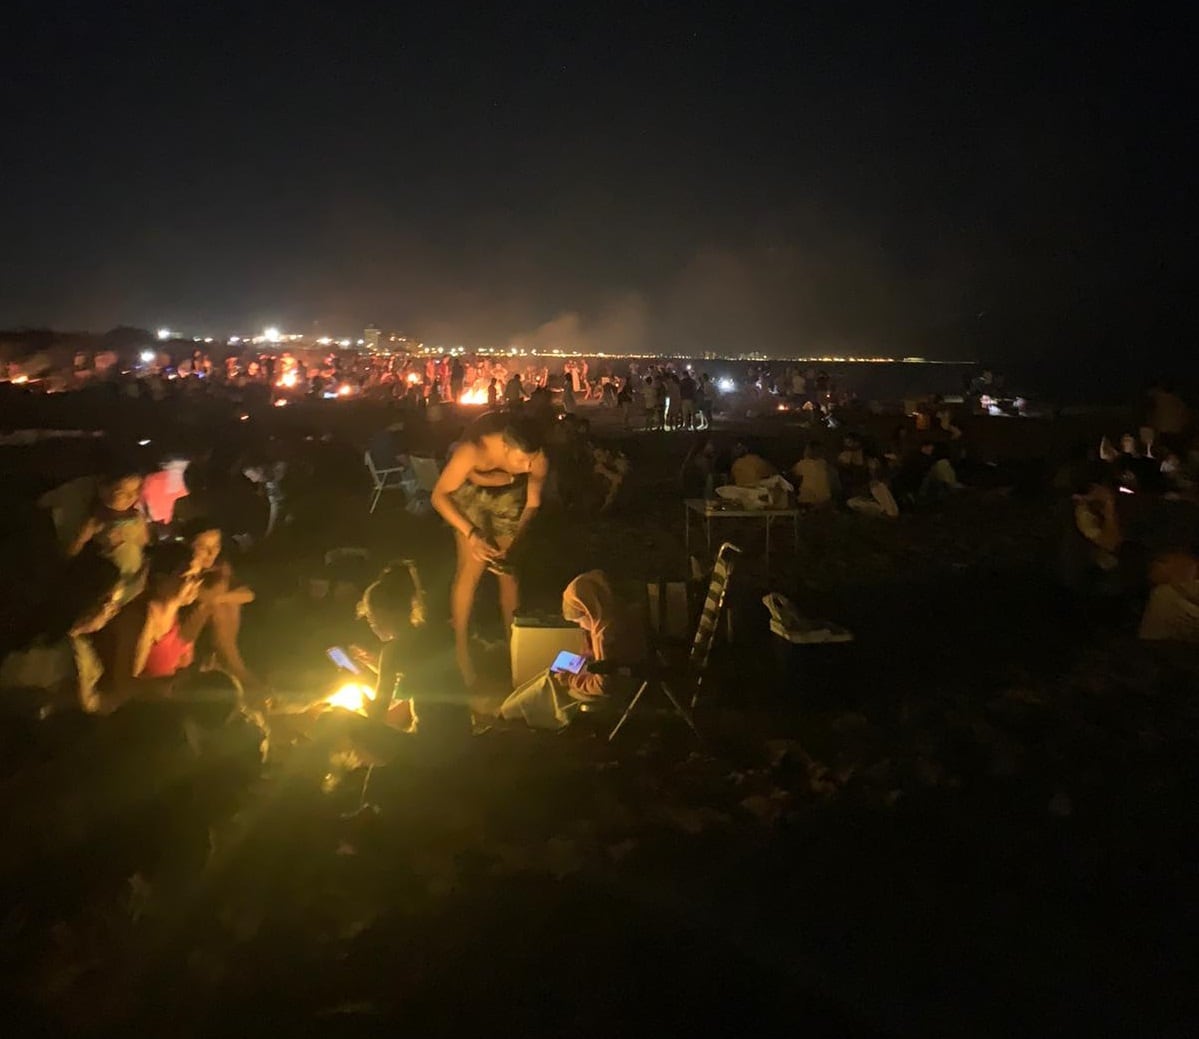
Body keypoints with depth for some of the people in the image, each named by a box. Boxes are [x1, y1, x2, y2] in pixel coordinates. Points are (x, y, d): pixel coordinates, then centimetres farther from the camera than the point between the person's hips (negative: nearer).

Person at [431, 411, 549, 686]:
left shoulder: (538, 461, -32)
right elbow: (439, 496, -29)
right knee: (472, 569, -11)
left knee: (509, 570, 3)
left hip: (509, 493, 2)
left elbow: (533, 503, -14)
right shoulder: (472, 451, -42)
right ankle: (461, 649, 0)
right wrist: (470, 534, -38)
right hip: (471, 489, -2)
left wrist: (514, 545, -26)